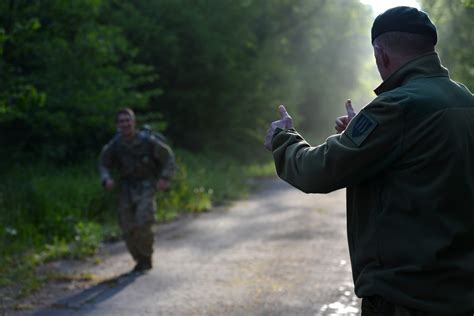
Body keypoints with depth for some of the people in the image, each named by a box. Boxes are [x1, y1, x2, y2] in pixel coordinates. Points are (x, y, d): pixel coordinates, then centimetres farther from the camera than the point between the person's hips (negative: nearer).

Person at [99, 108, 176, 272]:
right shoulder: (114, 145, -10)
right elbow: (103, 164, 6)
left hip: (146, 186, -3)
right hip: (127, 188, 3)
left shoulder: (147, 140, -18)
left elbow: (168, 156, -5)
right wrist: (106, 179, -13)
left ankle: (146, 257, 3)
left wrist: (165, 178, -16)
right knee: (128, 227, -1)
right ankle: (140, 259, 21)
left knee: (143, 223, -20)